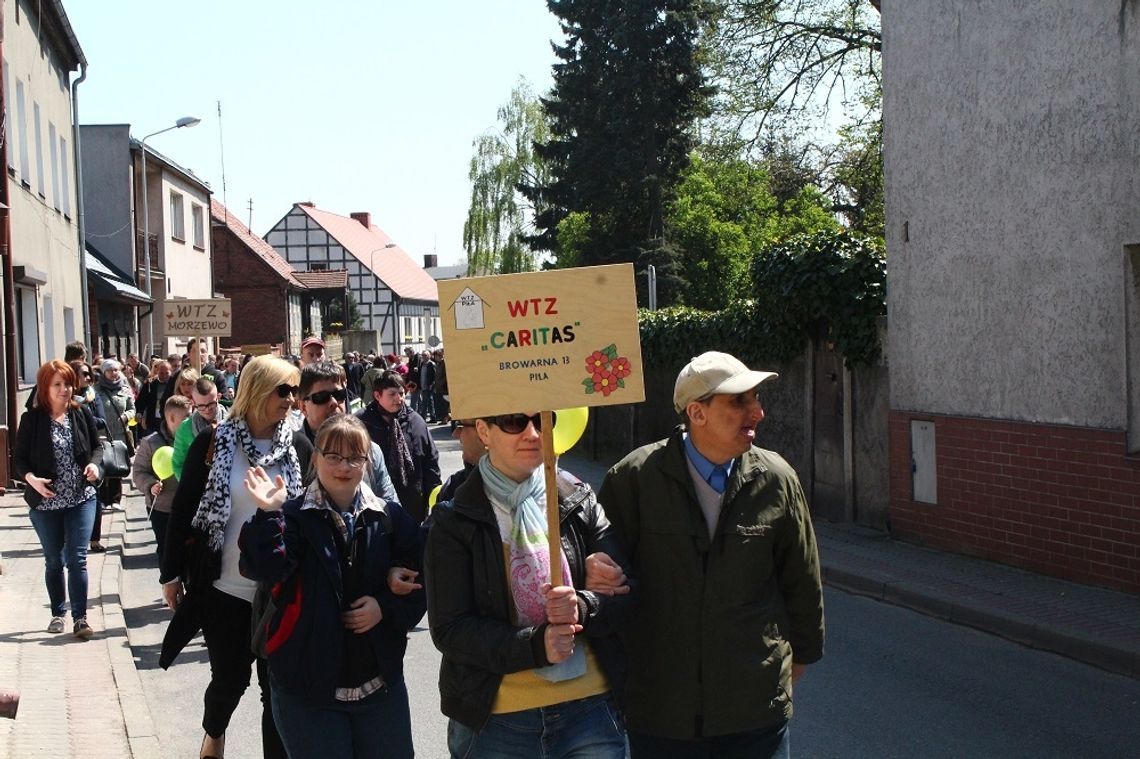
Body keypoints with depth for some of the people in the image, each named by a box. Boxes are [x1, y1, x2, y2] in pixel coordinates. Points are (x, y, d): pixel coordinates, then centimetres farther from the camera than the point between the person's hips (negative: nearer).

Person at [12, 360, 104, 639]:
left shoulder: (82, 414, -2)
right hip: (46, 502, 0)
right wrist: (31, 479, -23)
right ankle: (57, 614, 27)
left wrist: (94, 463, -12)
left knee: (77, 558, -5)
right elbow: (19, 459, -4)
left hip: (81, 499, 0)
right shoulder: (32, 419, -7)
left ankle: (80, 617, -1)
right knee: (54, 561, 13)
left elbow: (96, 446, 9)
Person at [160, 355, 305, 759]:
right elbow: (183, 509, -1)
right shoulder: (213, 443, -5)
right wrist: (171, 573, 0)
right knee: (229, 678, 11)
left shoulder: (298, 447, 0)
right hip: (225, 588, -1)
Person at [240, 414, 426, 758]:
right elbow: (264, 569, -20)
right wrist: (269, 515, -31)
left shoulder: (390, 517, 3)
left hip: (381, 686, 3)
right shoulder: (293, 517, -4)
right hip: (308, 690, -3)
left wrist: (386, 607, -12)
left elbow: (419, 584, 4)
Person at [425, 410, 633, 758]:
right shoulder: (454, 520, -3)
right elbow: (449, 629, -8)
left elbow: (627, 594, 4)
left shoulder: (580, 501, 5)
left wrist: (582, 608, -18)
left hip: (590, 707, 2)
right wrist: (535, 645, -22)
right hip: (495, 720, -2)